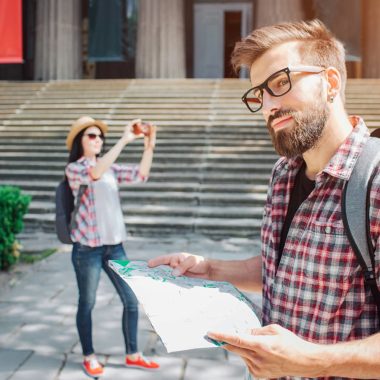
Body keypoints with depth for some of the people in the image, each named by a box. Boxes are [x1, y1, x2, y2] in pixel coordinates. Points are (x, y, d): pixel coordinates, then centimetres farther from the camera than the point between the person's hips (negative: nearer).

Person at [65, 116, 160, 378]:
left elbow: (141, 174, 1)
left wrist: (149, 146, -15)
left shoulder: (111, 169, 11)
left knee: (131, 299, 8)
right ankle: (89, 357, 26)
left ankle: (132, 355, 22)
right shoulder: (74, 169, -7)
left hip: (114, 245, 6)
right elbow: (94, 173, -29)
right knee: (87, 303, 7)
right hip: (87, 247, -6)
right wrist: (124, 141, -33)